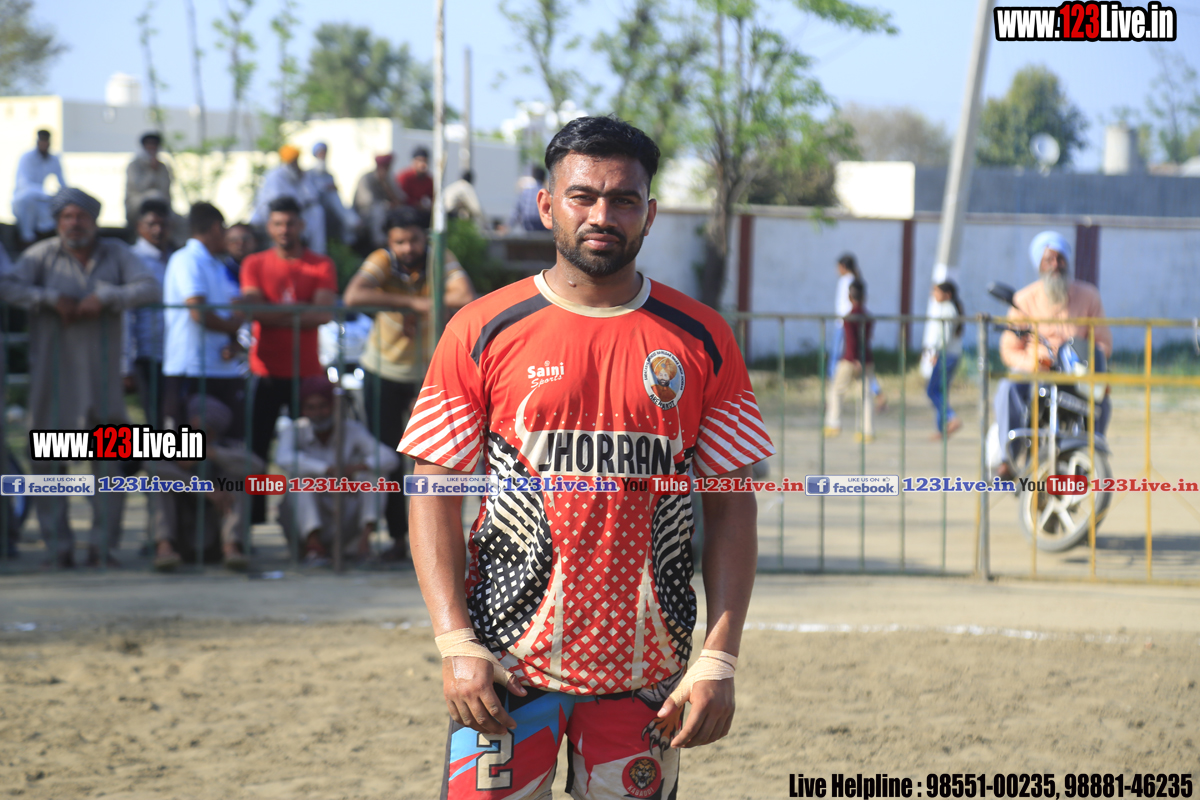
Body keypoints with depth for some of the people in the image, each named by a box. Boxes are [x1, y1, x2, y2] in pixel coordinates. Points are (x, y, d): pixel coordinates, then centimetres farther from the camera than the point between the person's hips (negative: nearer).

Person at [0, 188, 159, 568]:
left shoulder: (116, 253, 8)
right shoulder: (42, 254, 3)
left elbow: (149, 287, -4)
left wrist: (104, 298, -16)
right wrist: (50, 298, -17)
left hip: (103, 375, 1)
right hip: (53, 375, -1)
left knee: (110, 458, -1)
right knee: (49, 460, -1)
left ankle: (103, 545, 6)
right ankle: (58, 547, 5)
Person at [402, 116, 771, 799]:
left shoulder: (701, 340, 4)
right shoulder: (483, 332, 1)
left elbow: (732, 505, 5)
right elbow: (434, 493, 1)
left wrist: (719, 660, -4)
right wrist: (456, 644, -10)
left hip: (648, 667, 1)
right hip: (508, 659, -1)